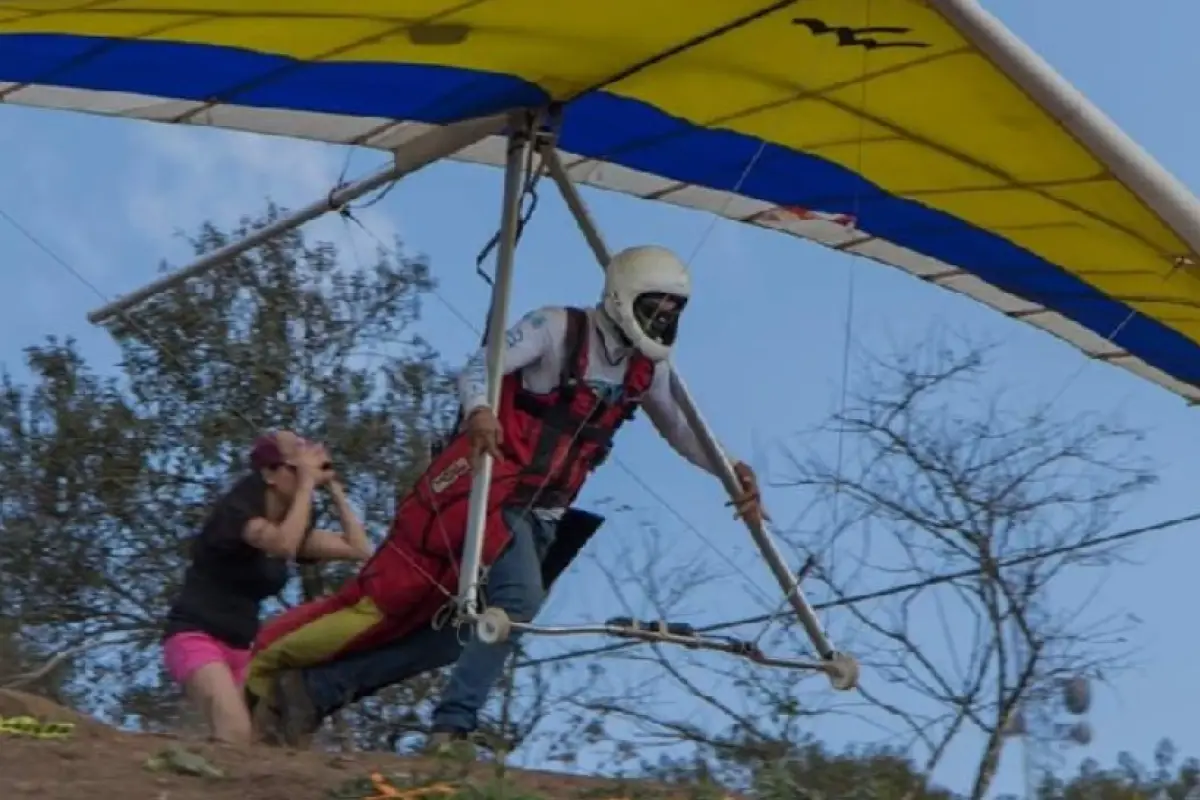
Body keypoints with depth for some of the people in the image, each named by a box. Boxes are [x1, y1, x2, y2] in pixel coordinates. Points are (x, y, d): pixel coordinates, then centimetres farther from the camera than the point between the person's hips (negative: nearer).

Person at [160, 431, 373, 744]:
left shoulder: (291, 524, 10)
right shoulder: (236, 510, -12)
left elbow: (361, 549, 3)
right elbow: (284, 545, -33)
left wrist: (333, 487, 2)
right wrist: (308, 482, -23)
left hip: (242, 647, 8)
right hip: (196, 637, -8)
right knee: (235, 736, -28)